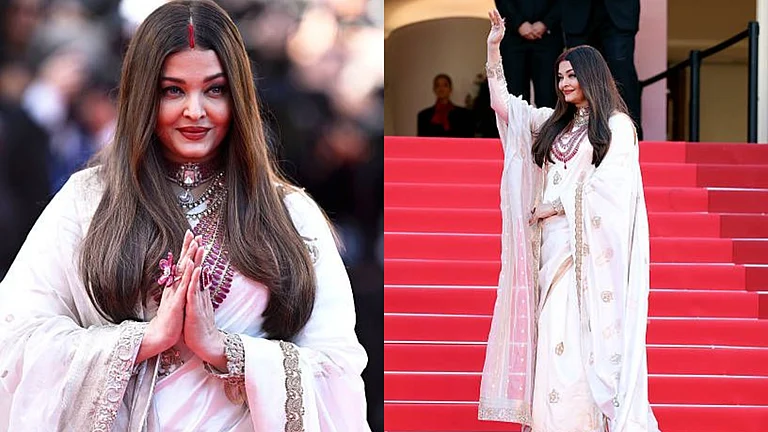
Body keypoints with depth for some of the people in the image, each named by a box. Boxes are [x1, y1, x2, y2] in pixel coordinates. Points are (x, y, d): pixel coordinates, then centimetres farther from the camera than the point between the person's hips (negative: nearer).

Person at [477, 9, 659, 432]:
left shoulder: (617, 125, 0)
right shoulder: (554, 122, 17)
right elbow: (502, 104, 18)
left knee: (588, 332, -10)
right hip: (554, 243, 6)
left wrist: (555, 207, -5)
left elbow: (607, 185, -9)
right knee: (555, 331, -1)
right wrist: (493, 48, 14)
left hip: (592, 245, -5)